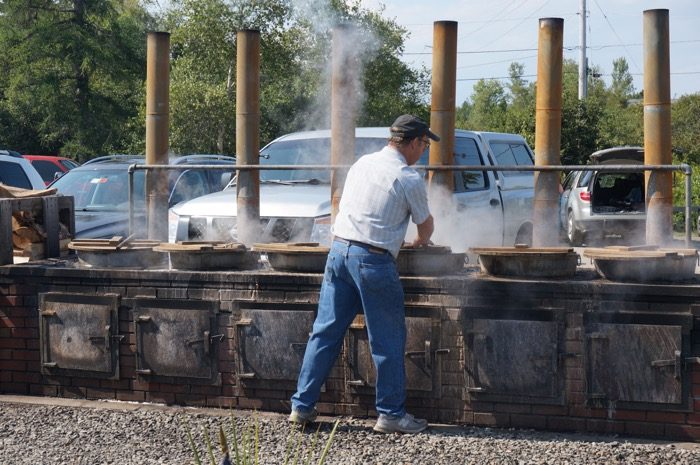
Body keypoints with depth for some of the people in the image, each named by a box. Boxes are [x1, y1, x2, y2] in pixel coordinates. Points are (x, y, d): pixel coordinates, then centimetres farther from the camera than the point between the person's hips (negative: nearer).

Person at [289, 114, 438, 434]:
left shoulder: (362, 164, 14)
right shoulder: (409, 179, -5)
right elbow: (425, 224, 9)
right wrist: (422, 241, 33)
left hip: (338, 249, 7)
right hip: (373, 260, -6)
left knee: (325, 332, 10)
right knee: (388, 341, 3)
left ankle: (302, 406, 12)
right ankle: (391, 414, 8)